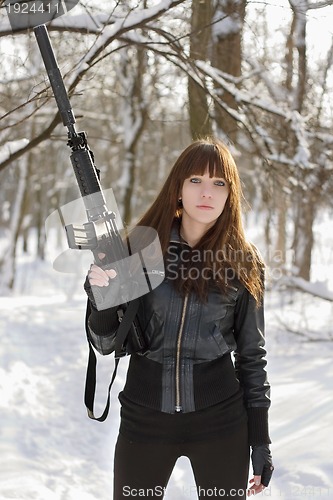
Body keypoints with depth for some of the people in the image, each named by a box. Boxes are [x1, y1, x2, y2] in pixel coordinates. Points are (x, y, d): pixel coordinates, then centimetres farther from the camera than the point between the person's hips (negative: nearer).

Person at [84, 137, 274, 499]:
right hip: (144, 417, 1)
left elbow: (251, 353, 3)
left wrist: (260, 439, 2)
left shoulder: (243, 263, -2)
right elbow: (106, 343, 0)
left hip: (220, 421, 0)